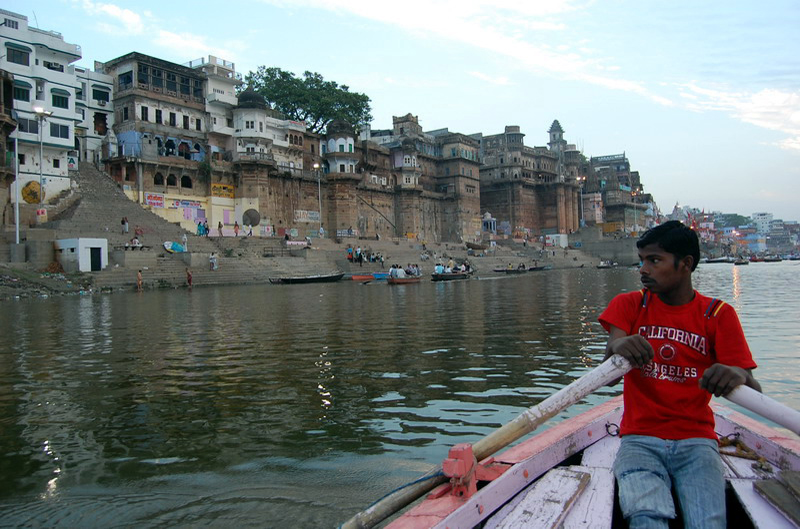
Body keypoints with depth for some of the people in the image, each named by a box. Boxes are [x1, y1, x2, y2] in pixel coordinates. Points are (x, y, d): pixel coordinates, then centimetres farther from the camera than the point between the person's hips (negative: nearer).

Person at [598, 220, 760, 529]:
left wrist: (738, 376, -30)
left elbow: (754, 394, -5)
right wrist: (616, 347, -32)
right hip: (640, 440, 0)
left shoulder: (718, 314, 5)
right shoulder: (629, 305, 7)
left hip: (696, 440, 1)